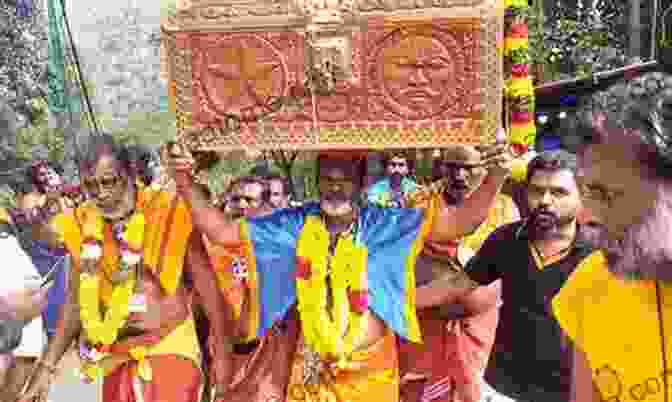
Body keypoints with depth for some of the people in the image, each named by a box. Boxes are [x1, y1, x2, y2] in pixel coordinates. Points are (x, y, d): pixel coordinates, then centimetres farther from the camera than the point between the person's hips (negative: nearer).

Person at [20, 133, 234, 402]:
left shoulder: (170, 213, -15)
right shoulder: (82, 226, -4)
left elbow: (207, 286, -8)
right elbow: (76, 302, 6)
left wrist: (223, 353, -6)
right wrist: (46, 366, 2)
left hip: (170, 348, -4)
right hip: (117, 357, 4)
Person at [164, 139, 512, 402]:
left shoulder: (385, 224, -9)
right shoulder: (296, 224, -5)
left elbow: (459, 222, -13)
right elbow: (222, 232, -4)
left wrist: (495, 178, -28)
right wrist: (185, 182, -14)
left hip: (370, 368, -1)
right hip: (310, 369, 1)